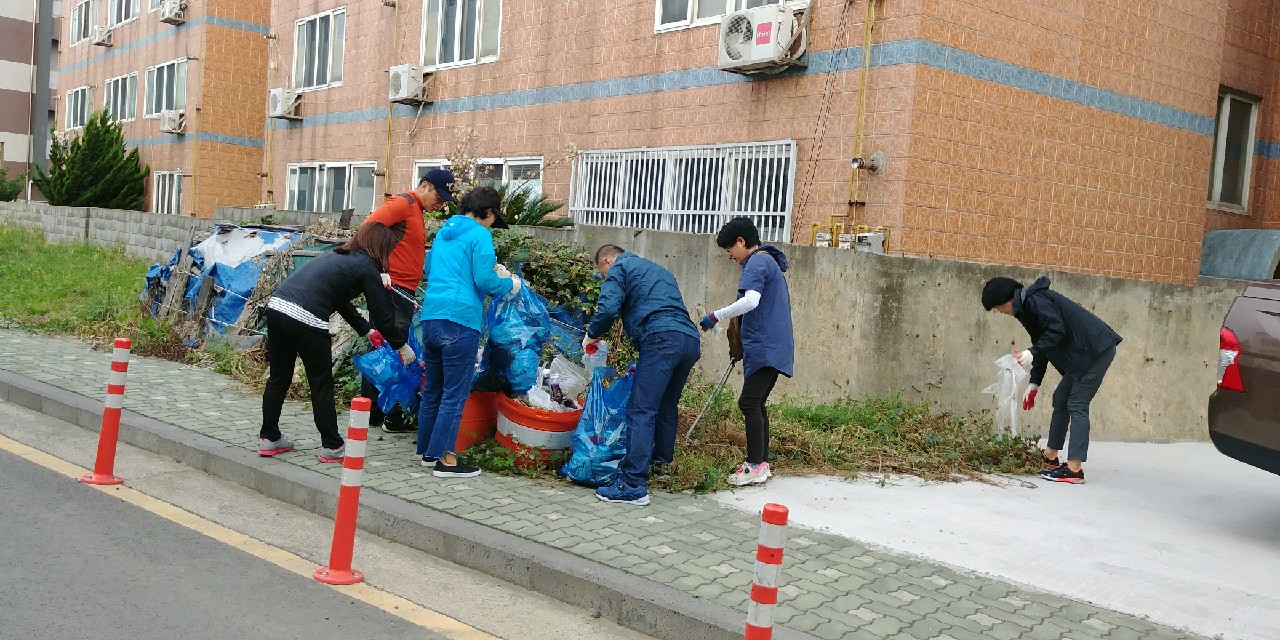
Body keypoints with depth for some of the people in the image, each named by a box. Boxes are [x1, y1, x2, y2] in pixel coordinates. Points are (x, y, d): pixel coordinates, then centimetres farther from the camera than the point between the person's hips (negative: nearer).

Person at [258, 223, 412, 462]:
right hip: (305, 317, -8)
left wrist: (367, 330, 45)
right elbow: (383, 314, 5)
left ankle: (269, 438, 30)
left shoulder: (338, 256, 27)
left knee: (278, 377, 19)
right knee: (321, 383, 6)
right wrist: (401, 346, 19)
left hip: (276, 305, 8)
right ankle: (332, 446, 16)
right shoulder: (367, 268, 4)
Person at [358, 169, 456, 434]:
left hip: (400, 292, 10)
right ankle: (393, 419, 2)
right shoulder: (402, 203, -10)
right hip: (394, 290, -10)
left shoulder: (416, 211, 20)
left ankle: (372, 414, 21)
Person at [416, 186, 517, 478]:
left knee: (432, 389, 16)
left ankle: (429, 451, 24)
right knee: (455, 392, -2)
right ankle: (445, 459, 1)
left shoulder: (444, 232, 18)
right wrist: (509, 284, 7)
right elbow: (484, 280, -13)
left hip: (430, 317, 8)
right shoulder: (479, 234, -5)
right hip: (460, 320, -8)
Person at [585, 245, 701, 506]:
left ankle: (633, 485, -16)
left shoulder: (619, 267, 12)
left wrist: (591, 335, 13)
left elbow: (608, 308, -5)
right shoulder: (659, 271, 37)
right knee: (666, 406, 24)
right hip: (690, 339, 8)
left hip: (661, 338, -8)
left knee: (641, 411, -11)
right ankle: (661, 461, 39)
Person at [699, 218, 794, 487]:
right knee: (757, 403, 12)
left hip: (765, 348, -10)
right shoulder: (770, 263, 23)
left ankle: (755, 466, -8)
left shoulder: (757, 262, -10)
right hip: (774, 348, 10)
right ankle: (761, 463, 16)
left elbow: (751, 300, -28)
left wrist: (716, 316, -20)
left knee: (749, 403, -9)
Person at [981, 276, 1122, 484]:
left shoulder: (1035, 299, -14)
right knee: (1061, 399, 13)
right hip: (1082, 354, 11)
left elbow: (1056, 330, -24)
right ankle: (1050, 458, 21)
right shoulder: (1026, 307, 17)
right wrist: (1034, 384, 19)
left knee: (1077, 405, -11)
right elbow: (1043, 346, 21)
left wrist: (1032, 353, -23)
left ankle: (1074, 469, -12)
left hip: (1096, 350, -11)